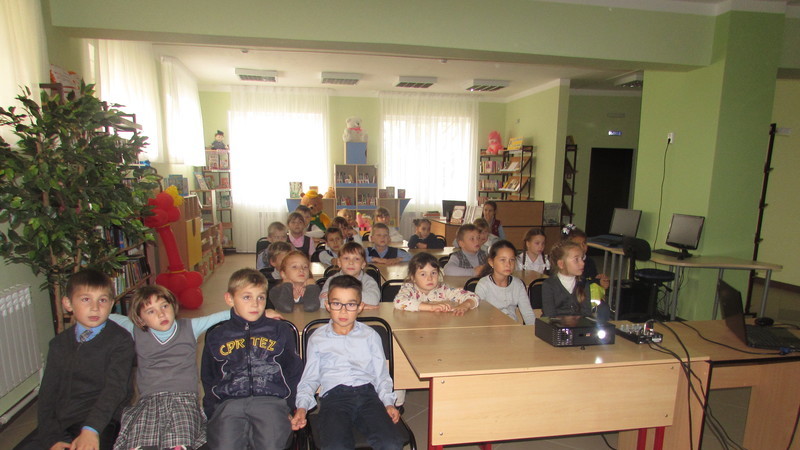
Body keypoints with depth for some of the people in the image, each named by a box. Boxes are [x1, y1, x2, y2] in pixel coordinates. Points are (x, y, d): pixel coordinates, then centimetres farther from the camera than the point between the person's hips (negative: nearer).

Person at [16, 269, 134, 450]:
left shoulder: (120, 339, -3)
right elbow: (47, 392, 6)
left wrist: (91, 429, -25)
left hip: (100, 423, -5)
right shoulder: (59, 343, 12)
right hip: (58, 422, 5)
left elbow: (115, 388, -11)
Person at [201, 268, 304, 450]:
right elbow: (208, 381, 20)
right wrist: (211, 413, 3)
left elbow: (294, 374, 17)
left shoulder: (280, 331, 18)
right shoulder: (216, 336, 21)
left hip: (271, 401, -1)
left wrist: (289, 407, 3)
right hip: (228, 403, 1)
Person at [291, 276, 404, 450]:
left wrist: (388, 402, 1)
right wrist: (302, 406, 2)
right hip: (334, 396, -1)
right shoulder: (317, 338, 19)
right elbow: (310, 378, 18)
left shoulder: (370, 335, 20)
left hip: (366, 392, 1)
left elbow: (381, 375, 17)